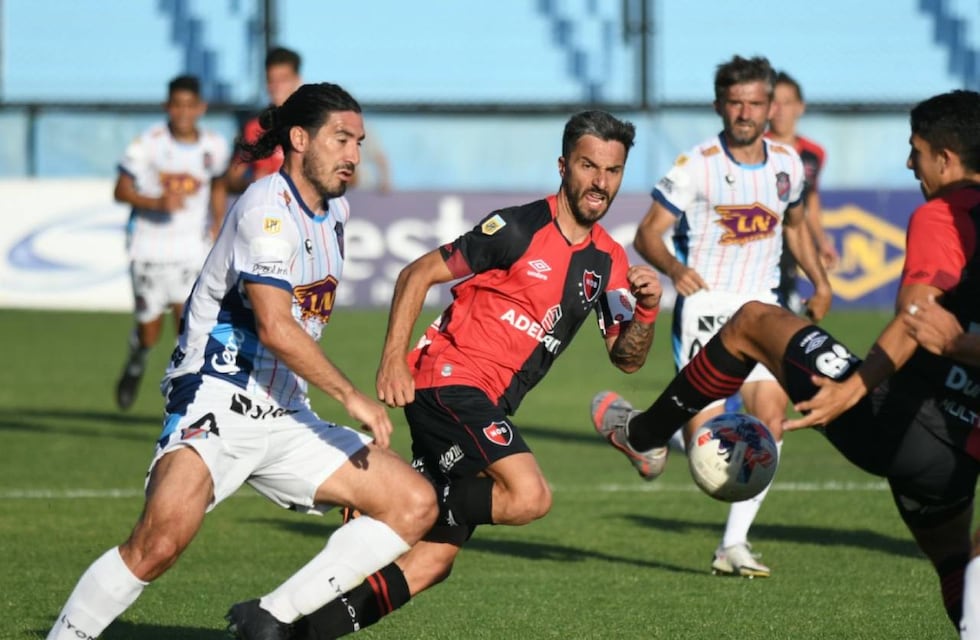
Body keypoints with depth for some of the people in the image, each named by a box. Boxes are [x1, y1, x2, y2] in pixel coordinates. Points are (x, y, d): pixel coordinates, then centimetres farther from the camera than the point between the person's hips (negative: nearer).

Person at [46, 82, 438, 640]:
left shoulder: (336, 210, 13)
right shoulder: (266, 208, -14)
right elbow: (274, 326, -24)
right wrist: (350, 396, -21)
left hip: (285, 419, 9)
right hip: (217, 407, -9)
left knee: (416, 504, -3)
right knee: (161, 542, -31)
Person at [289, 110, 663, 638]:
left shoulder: (608, 261, 10)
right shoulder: (519, 229, -10)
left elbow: (626, 358, 13)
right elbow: (418, 274, -6)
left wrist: (646, 308, -8)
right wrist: (393, 357, -17)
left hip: (489, 406, 8)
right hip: (449, 378, -8)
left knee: (433, 560, 4)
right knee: (528, 496, -28)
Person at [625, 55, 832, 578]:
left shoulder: (786, 163, 5)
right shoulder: (697, 166, -11)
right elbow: (647, 234, -10)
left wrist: (820, 282, 15)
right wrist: (673, 268, -30)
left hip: (760, 305, 5)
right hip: (704, 304, -4)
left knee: (770, 416, -10)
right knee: (704, 431, -15)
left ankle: (734, 544, -4)